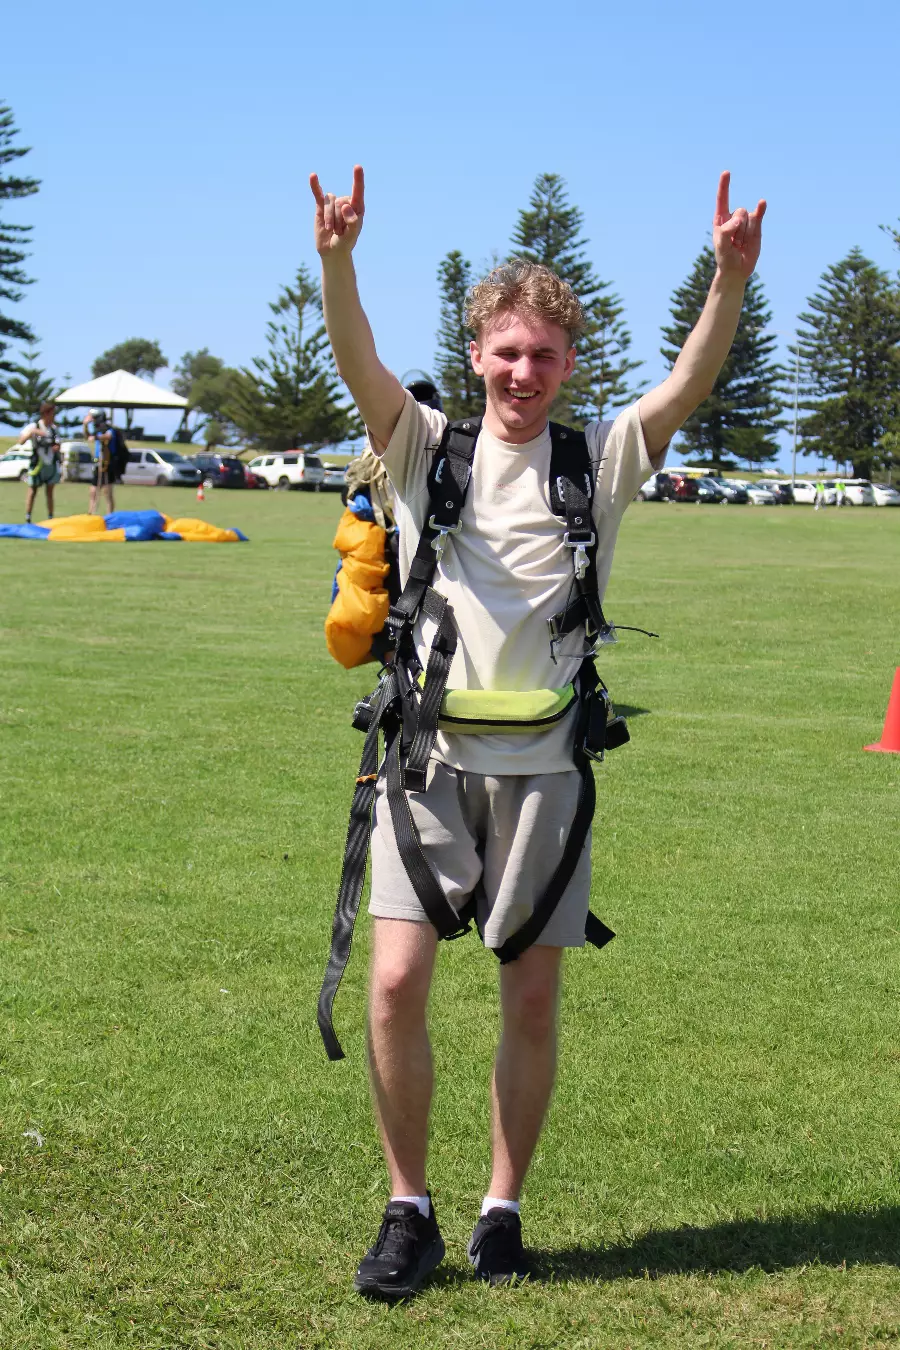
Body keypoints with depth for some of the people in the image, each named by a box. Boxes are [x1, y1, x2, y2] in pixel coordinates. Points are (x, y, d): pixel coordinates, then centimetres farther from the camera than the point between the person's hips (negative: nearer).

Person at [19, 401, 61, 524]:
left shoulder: (53, 428, 6)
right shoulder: (33, 427, -10)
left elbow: (57, 443, 18)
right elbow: (21, 441, -20)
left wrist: (57, 447, -5)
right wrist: (32, 432, -34)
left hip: (51, 464, 5)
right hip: (37, 463, -5)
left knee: (50, 492, 9)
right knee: (33, 490, 0)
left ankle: (51, 518, 14)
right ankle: (27, 519, 5)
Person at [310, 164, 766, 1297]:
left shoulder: (598, 459, 4)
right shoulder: (427, 447, 3)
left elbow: (690, 385, -11)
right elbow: (359, 367, -14)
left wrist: (730, 279, -27)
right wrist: (336, 261, -32)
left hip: (543, 766, 1)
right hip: (432, 755, 0)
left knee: (533, 1000, 5)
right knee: (396, 982, -8)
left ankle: (503, 1210, 22)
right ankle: (408, 1210, 10)